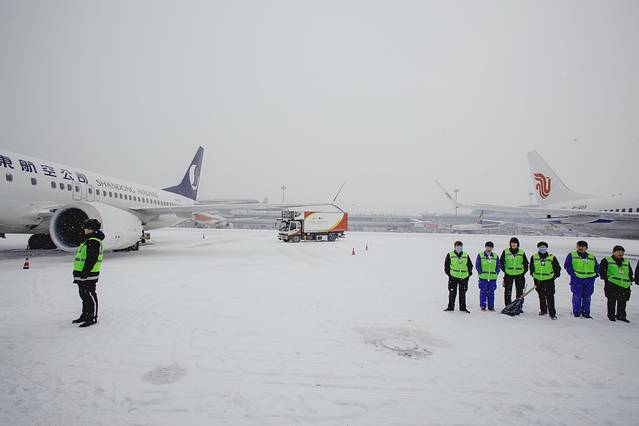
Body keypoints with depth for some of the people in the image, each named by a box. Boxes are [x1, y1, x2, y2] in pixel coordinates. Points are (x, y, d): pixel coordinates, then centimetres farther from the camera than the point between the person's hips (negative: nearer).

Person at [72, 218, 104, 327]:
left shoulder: (93, 242, -18)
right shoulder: (89, 241, 18)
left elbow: (91, 260, -24)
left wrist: (84, 273, -24)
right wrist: (82, 274, 24)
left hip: (88, 275, -11)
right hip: (83, 274, 11)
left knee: (90, 296, -4)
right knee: (84, 295, 18)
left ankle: (92, 318, 3)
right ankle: (85, 315, 30)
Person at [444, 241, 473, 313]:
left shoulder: (466, 255, 9)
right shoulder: (450, 255, 2)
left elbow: (470, 265, 16)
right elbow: (446, 265, 4)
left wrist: (469, 273, 7)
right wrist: (448, 273, -3)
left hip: (464, 277, 2)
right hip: (453, 277, -2)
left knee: (462, 293, 9)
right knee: (452, 293, 0)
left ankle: (463, 308, 18)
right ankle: (450, 307, 9)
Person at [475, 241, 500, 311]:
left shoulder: (495, 256, 12)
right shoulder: (480, 255, 3)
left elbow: (498, 266, 14)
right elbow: (477, 265, 1)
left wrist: (496, 273, 2)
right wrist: (481, 273, -7)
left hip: (493, 277, 3)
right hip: (483, 277, -2)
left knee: (491, 292, 6)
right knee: (483, 292, -2)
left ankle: (491, 306, 14)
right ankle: (483, 306, 5)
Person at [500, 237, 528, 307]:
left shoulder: (522, 253, 6)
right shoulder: (505, 252, 2)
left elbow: (526, 264, 12)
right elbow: (501, 262, 7)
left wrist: (524, 272, 2)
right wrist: (505, 270, 0)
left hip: (519, 275, 1)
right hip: (508, 275, -1)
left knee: (519, 292, 5)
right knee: (508, 292, 2)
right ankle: (507, 307, 9)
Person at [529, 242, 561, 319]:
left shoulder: (552, 257, -3)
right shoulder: (534, 257, 2)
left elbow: (557, 268, 7)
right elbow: (532, 268, 12)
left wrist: (555, 276, 1)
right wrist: (534, 275, 5)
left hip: (549, 280, -2)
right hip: (538, 280, 2)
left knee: (550, 297, -5)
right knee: (541, 297, 14)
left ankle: (552, 313, 1)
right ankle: (543, 310, 28)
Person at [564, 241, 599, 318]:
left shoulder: (592, 257, 16)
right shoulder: (572, 255, 5)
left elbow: (597, 267, 22)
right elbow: (567, 265, -1)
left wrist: (595, 275, 6)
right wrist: (572, 274, -11)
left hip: (589, 280, 3)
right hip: (577, 279, -3)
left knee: (587, 297, 7)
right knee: (577, 296, -5)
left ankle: (586, 313, 16)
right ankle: (576, 312, 3)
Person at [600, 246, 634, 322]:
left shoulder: (626, 262, 21)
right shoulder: (607, 260, 3)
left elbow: (630, 273, 29)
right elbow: (602, 269, 1)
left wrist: (630, 280, 17)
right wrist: (604, 277, -9)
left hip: (624, 285, 5)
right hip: (612, 284, -5)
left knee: (622, 302, 6)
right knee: (612, 301, -2)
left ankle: (621, 316, 20)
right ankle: (611, 315, 8)